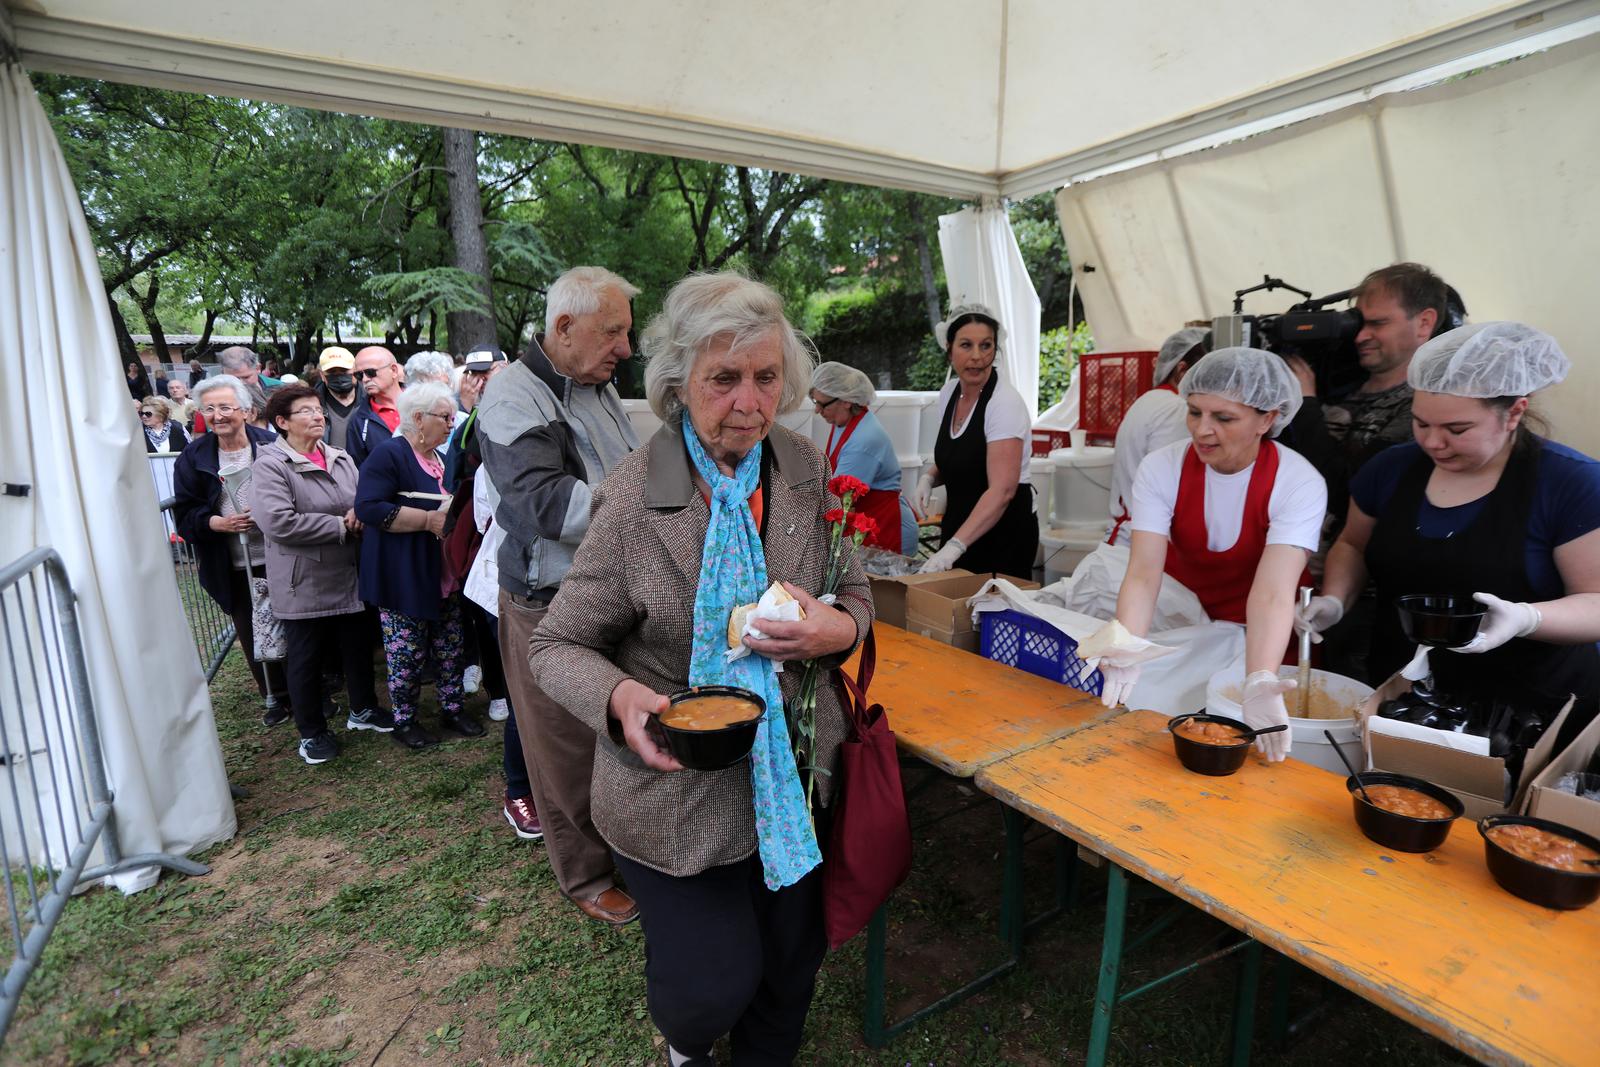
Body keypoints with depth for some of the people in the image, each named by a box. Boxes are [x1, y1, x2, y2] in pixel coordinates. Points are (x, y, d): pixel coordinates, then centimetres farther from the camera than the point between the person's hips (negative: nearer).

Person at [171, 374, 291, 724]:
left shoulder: (270, 446, -6)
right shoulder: (194, 456, 2)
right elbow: (184, 514, 2)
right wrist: (217, 522, -16)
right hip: (232, 567, 3)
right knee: (253, 636, 11)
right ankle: (278, 697, 27)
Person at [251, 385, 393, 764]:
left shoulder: (340, 459, 8)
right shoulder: (271, 465, -13)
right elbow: (279, 522, -24)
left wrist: (360, 515, -7)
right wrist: (341, 525, -17)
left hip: (349, 576, 6)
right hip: (304, 584, -6)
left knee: (358, 647, 17)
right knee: (306, 659, 9)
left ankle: (362, 709, 38)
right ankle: (311, 733, 25)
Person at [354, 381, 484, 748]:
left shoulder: (440, 459, 14)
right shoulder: (389, 454, -13)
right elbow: (368, 507, -24)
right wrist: (429, 520, -24)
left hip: (443, 574, 8)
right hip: (404, 577, -8)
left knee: (451, 647, 13)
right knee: (408, 652, 3)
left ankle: (452, 708, 28)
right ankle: (403, 720, 21)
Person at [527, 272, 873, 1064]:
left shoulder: (805, 469, -5)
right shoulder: (634, 499, -18)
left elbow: (854, 593, 5)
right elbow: (557, 645, -10)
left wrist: (835, 627, -18)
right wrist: (621, 698, -30)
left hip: (793, 765, 4)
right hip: (677, 785, -4)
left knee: (792, 961, 22)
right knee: (713, 987, 10)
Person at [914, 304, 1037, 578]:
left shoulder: (1006, 403, -20)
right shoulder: (949, 392, 2)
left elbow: (1002, 490, -28)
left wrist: (954, 546, -36)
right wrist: (929, 478, -2)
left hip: (1003, 529, -6)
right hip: (959, 523, 7)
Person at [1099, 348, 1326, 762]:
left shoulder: (1299, 483, -20)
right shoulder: (1161, 468, -16)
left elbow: (1272, 593, -32)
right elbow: (1143, 574, -25)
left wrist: (1259, 681, -49)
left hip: (1253, 633, -1)